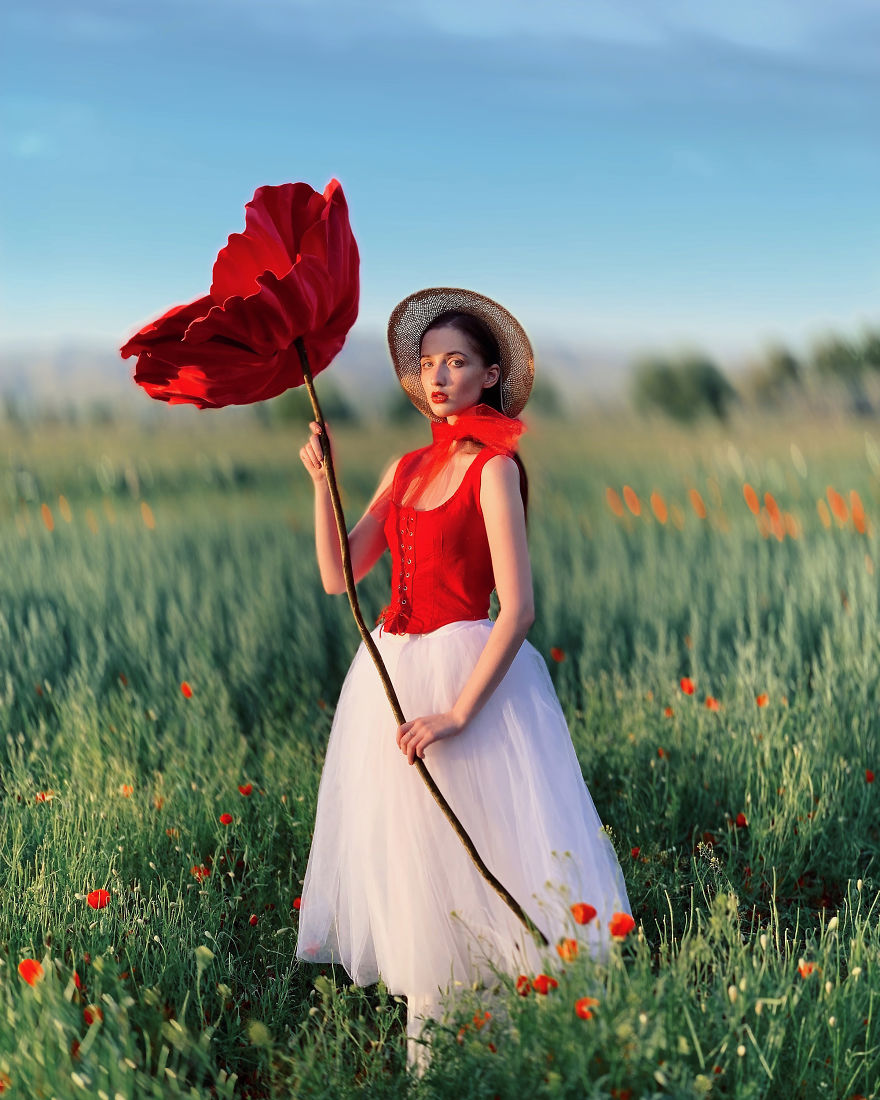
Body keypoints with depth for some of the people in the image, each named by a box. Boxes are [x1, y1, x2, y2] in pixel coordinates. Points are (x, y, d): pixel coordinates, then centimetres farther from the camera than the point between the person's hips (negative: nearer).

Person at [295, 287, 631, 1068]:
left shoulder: (495, 468, -9)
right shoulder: (407, 468, 12)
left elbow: (518, 610, -16)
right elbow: (339, 575, 7)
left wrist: (459, 712, -22)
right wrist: (323, 480, -4)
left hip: (466, 673, -7)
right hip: (390, 673, 7)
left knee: (461, 860, -4)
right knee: (405, 862, 11)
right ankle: (427, 1051, 23)